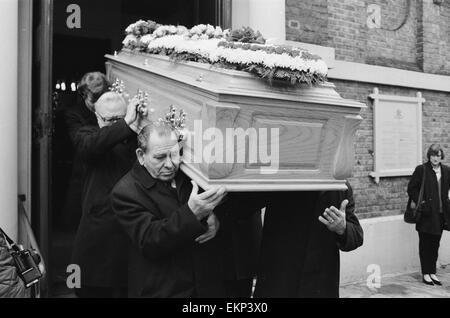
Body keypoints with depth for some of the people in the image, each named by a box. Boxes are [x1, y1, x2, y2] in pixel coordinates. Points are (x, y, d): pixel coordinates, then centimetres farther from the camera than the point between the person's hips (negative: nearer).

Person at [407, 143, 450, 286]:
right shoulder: (421, 169, -7)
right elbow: (411, 188, -4)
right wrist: (416, 201, -13)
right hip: (426, 213, -4)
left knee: (435, 244, 11)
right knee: (425, 244, 4)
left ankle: (433, 273, 22)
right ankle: (425, 274, 13)